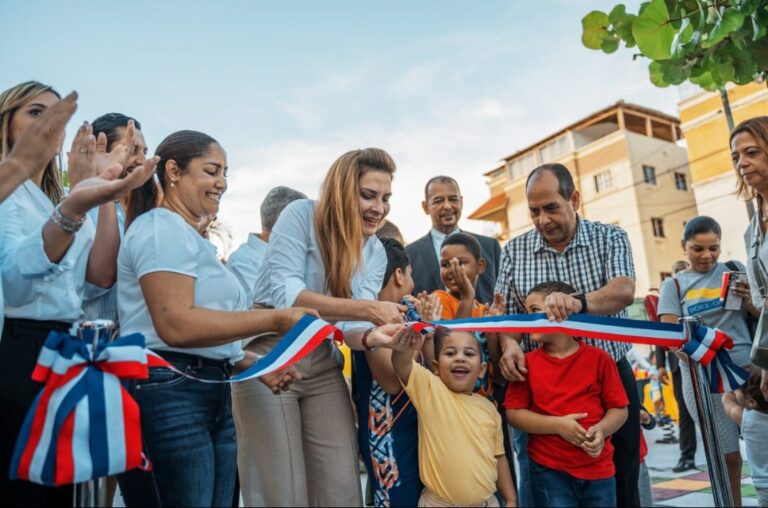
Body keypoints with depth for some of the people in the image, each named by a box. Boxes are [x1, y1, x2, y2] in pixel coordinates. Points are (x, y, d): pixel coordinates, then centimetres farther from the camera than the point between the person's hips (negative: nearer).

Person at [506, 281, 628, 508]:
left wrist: (600, 430, -17)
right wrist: (557, 425, -16)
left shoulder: (598, 358, -2)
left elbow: (619, 409, 2)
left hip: (599, 470, 1)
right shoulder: (527, 362, -2)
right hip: (549, 471, -1)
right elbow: (513, 413, -5)